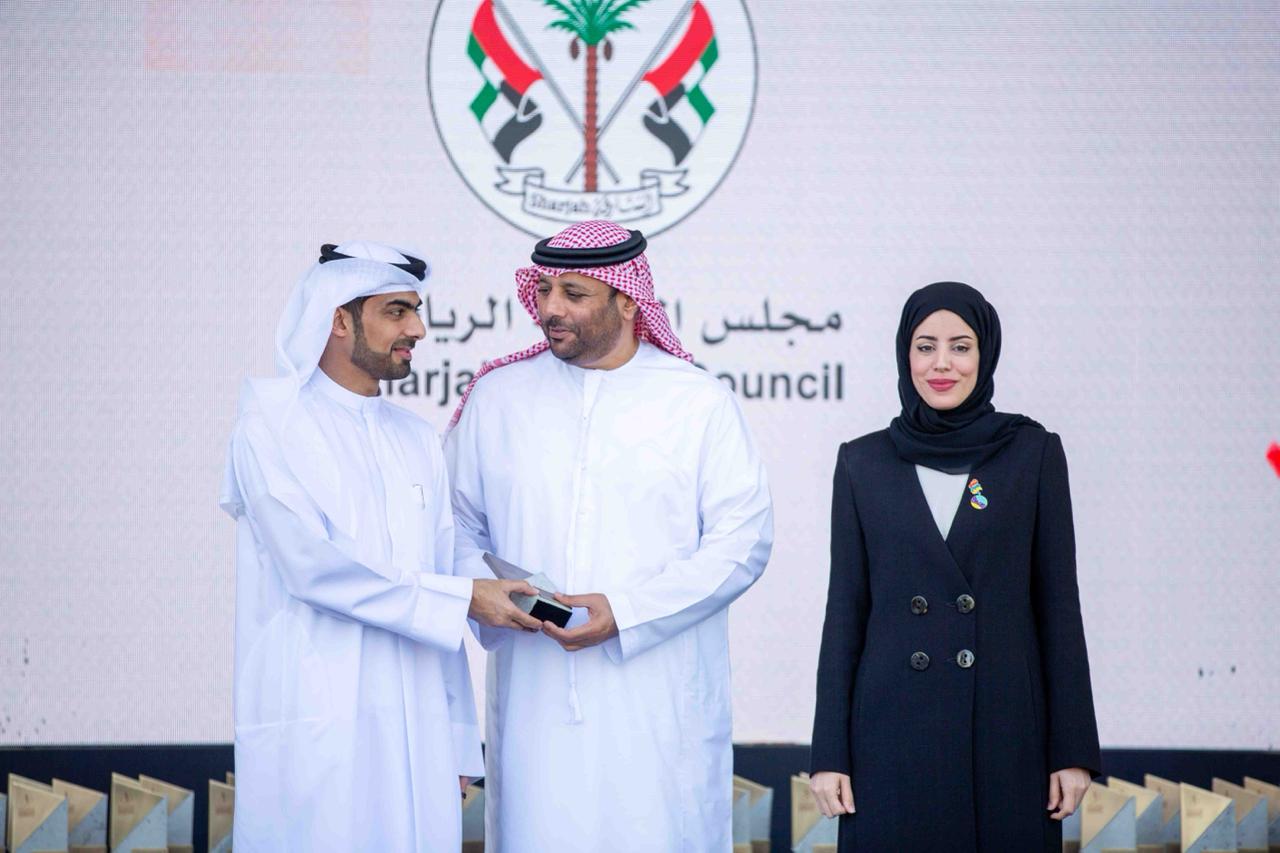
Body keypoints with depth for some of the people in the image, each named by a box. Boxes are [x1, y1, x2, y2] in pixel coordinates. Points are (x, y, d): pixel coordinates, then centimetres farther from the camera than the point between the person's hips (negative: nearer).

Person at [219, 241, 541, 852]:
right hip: (315, 726, -5)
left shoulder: (417, 441, 17)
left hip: (415, 730, 6)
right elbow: (314, 563, -14)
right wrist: (464, 599, -13)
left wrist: (456, 743, 13)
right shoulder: (273, 427, -2)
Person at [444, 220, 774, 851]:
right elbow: (458, 524, 15)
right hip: (535, 699, 2)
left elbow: (743, 539, -2)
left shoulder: (700, 404, 3)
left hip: (657, 705, -2)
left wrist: (626, 612, -13)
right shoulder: (496, 397, 12)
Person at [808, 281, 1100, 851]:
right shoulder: (863, 462, 6)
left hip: (1004, 731, -1)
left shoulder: (1032, 452, 3)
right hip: (893, 732, 1)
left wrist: (1073, 750, -1)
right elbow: (846, 609, 6)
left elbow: (1057, 601, 3)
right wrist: (829, 753, 1)